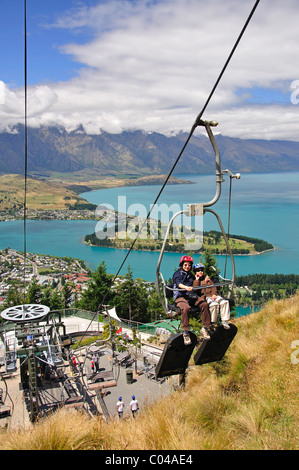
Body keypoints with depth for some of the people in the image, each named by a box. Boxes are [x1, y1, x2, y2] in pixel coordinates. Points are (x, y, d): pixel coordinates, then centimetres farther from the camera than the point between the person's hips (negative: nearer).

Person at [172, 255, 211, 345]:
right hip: (180, 296, -5)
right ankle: (185, 332, -27)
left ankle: (205, 328, -14)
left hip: (192, 295, 5)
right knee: (185, 308, -36)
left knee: (204, 304, -23)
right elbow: (178, 283, -11)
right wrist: (186, 287, -31)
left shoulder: (191, 275, 29)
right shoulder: (178, 274, 10)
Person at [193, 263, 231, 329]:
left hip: (213, 296, 5)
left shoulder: (207, 277, 26)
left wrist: (214, 294, 0)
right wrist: (197, 280, -4)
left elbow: (213, 286, 17)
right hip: (205, 297, -5)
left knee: (224, 302, -23)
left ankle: (224, 321, -17)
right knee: (214, 304, -35)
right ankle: (213, 322, -20)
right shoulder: (195, 281, 14)